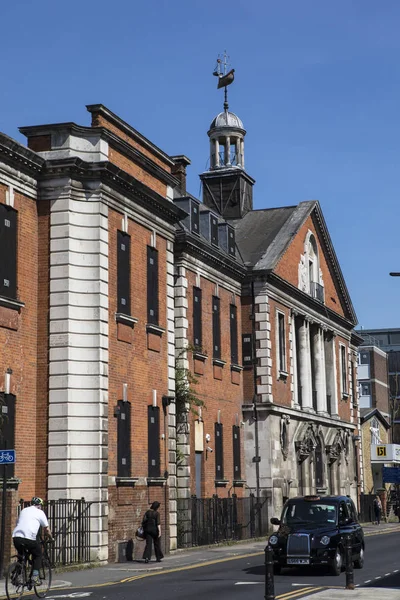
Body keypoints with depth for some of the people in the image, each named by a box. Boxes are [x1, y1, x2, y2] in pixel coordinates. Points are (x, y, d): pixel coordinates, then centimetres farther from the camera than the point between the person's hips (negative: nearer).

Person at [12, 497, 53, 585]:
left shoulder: (23, 510, 27)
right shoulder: (40, 512, 12)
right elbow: (46, 529, 16)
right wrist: (51, 538, 34)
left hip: (16, 537, 5)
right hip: (29, 538, -5)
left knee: (21, 556, 28)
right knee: (37, 555, 18)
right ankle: (35, 577, 7)